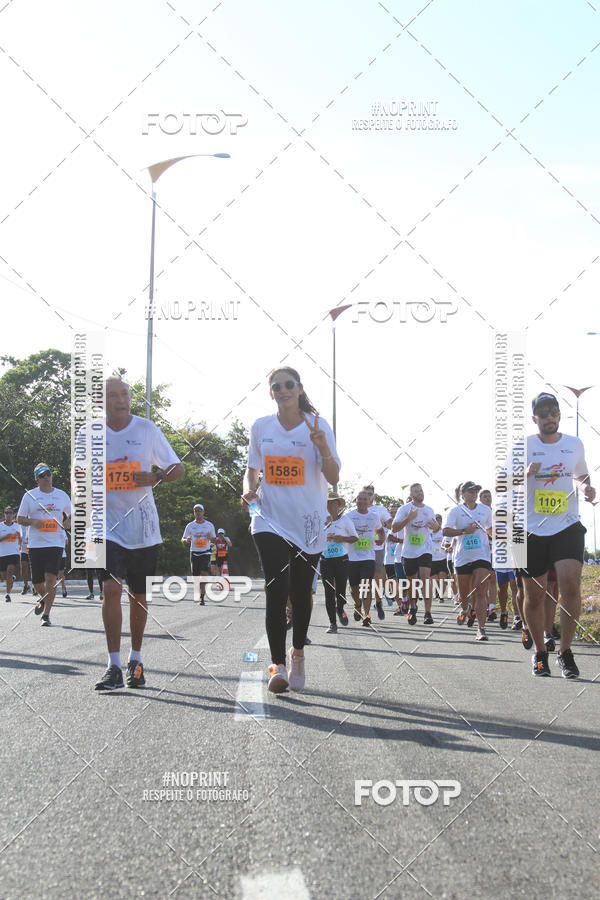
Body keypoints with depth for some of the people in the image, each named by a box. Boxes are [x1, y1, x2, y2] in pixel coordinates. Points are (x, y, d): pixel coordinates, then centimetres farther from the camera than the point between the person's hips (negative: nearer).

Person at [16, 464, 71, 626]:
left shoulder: (62, 495, 9)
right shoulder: (29, 495, 5)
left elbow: (72, 515, 19)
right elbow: (20, 518, 7)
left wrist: (69, 523, -4)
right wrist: (33, 522, -13)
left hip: (56, 543, -1)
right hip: (35, 544, 1)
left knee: (51, 578, -15)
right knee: (37, 582, 5)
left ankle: (46, 614, -7)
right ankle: (43, 599, 39)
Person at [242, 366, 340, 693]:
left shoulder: (317, 426, -3)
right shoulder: (261, 427, 4)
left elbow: (333, 478, -7)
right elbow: (252, 469, 18)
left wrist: (322, 445, -24)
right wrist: (248, 490, -3)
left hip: (308, 523, 0)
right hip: (270, 520, 1)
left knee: (301, 592, 9)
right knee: (276, 589, -15)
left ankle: (297, 654, 32)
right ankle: (277, 665, -15)